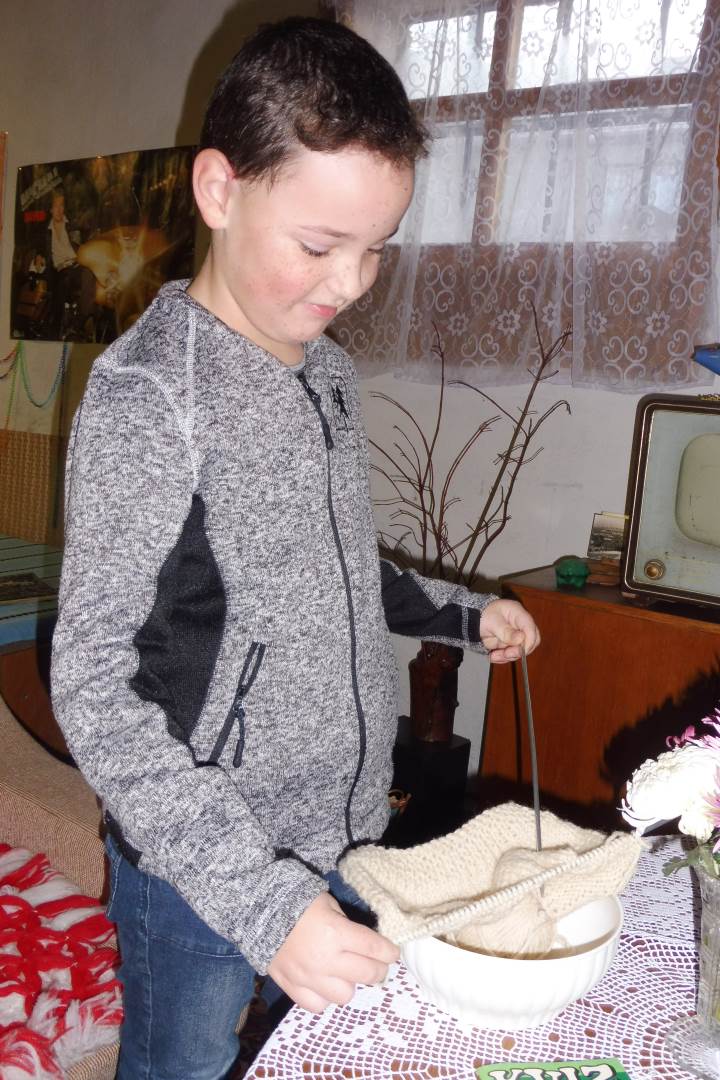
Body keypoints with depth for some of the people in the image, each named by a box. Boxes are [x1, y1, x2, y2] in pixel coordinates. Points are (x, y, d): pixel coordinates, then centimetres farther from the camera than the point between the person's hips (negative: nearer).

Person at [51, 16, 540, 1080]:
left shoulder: (328, 370, 3)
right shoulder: (147, 396, -21)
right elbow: (95, 688, -23)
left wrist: (460, 613, 9)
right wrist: (260, 895, -29)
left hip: (340, 833, 7)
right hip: (200, 869, -6)